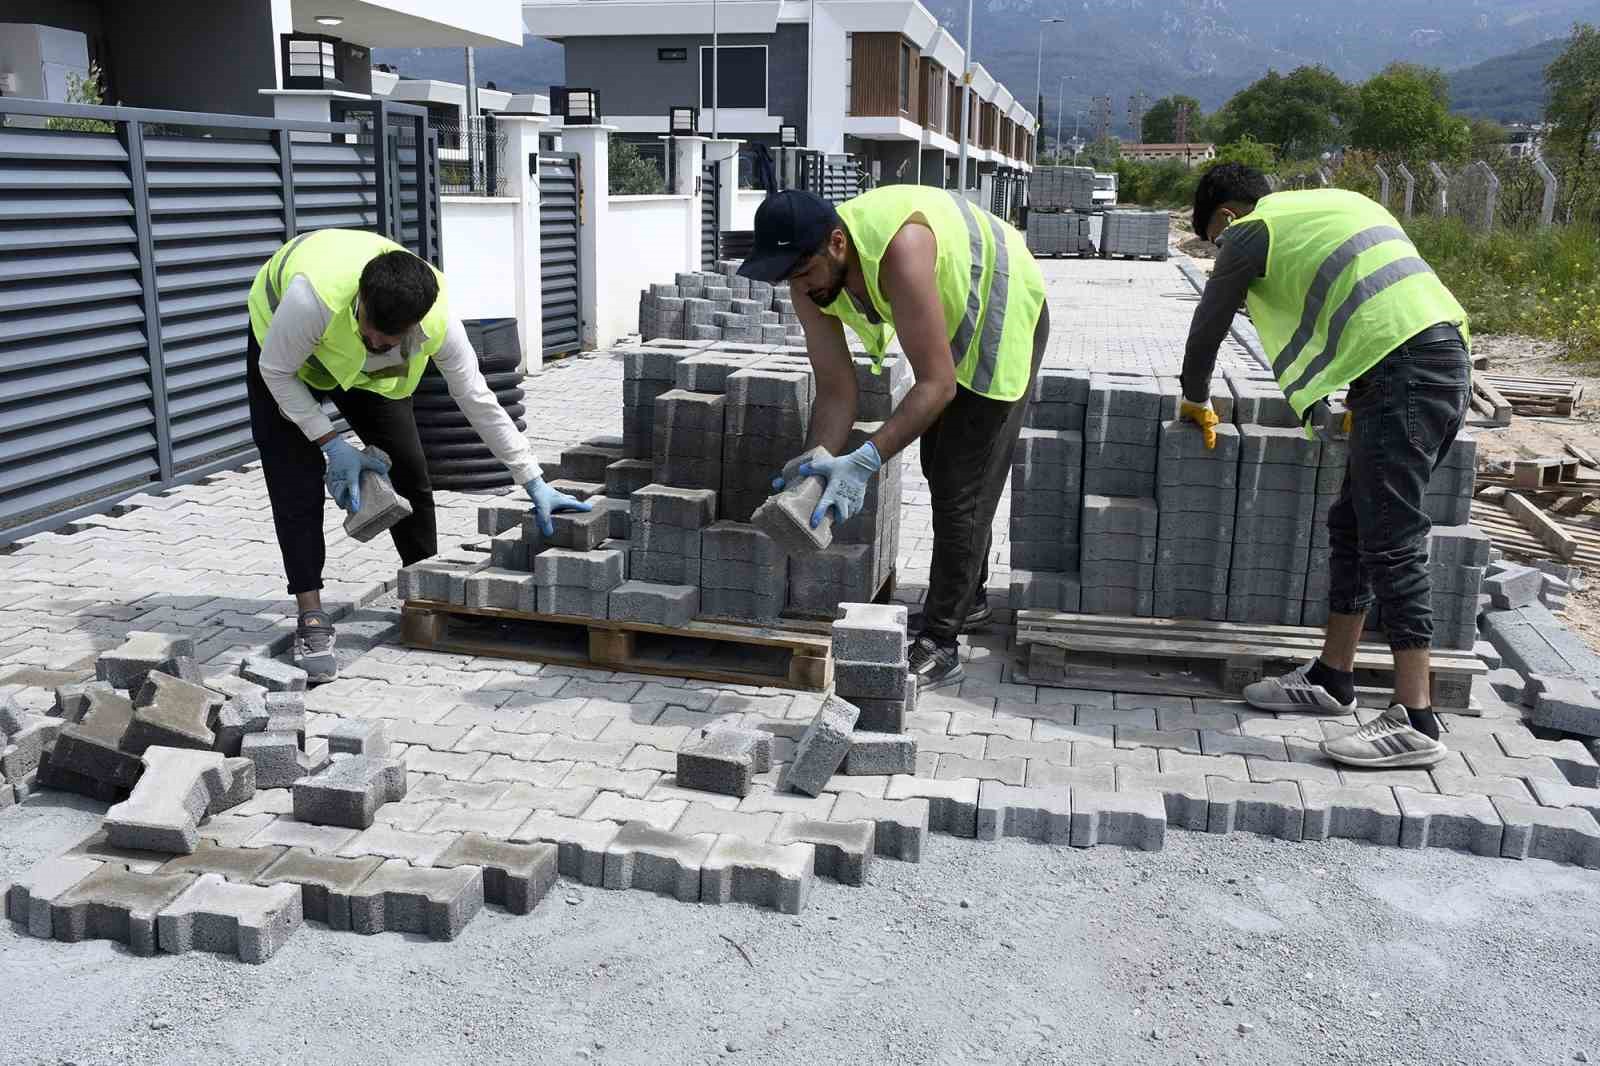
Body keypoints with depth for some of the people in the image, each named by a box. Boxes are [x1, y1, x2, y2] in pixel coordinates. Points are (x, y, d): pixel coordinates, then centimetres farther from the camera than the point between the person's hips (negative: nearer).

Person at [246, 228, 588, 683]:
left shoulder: (436, 318, -34)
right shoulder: (314, 296, -45)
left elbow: (479, 401, -24)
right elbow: (276, 370, -26)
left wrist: (535, 483, -22)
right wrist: (330, 444, -28)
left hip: (367, 371, 3)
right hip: (284, 349, -3)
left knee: (408, 466, -3)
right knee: (296, 483, -15)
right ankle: (312, 619, -9)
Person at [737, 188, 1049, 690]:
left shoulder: (899, 249, -42)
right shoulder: (810, 277, -20)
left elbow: (937, 384, -41)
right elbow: (835, 389, -16)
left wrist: (866, 460, -48)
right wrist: (815, 466, -28)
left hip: (1002, 314, -8)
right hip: (951, 317, 8)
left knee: (961, 484, -10)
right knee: (940, 471, 19)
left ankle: (939, 647, -3)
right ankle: (967, 597, 38)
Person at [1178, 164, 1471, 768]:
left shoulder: (1252, 231, 5)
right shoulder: (1336, 204, 30)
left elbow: (1208, 327, 14)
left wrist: (1196, 401, 31)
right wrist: (1324, 411, 37)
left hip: (1400, 371, -9)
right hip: (1448, 358, 9)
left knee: (1390, 542, -10)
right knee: (1353, 525, 14)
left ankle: (1415, 724, -10)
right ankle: (1332, 679, 23)